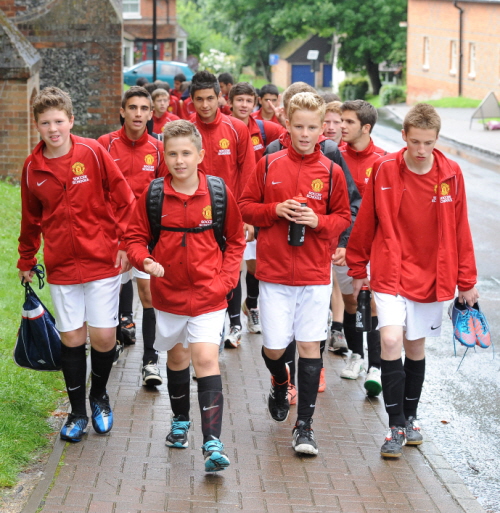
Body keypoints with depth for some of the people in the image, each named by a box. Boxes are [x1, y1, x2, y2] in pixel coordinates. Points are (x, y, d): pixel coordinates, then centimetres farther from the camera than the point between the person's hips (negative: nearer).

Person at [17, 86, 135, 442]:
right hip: (61, 267, 2)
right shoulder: (32, 168, 2)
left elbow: (124, 200, -2)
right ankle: (78, 412, 19)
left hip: (102, 261, -2)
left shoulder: (92, 152, -7)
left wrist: (125, 243, -7)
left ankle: (99, 395, 26)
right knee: (71, 337, 4)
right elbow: (31, 219, 16)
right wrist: (26, 261, 22)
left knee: (103, 336, -2)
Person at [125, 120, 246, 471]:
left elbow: (236, 240, 5)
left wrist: (226, 278, -5)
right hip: (168, 293, 3)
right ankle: (180, 421, 43)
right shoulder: (153, 195, -4)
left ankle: (213, 443, -18)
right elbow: (136, 237, 4)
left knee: (206, 359, -15)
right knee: (177, 358, 19)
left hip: (208, 296, -3)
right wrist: (145, 261, -17)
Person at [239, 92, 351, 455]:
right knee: (274, 347, 1)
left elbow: (343, 217, 7)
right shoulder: (268, 165, 1)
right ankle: (280, 385, 37)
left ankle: (305, 425, 8)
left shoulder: (331, 171, 1)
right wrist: (276, 210, -11)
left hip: (315, 275, 0)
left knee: (310, 345, 0)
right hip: (274, 273, 0)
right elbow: (246, 207, 6)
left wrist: (317, 221, -12)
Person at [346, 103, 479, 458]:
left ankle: (410, 418, 32)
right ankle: (397, 426, -6)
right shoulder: (385, 170, -8)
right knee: (391, 340, -16)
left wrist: (466, 281, 6)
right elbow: (366, 222, 2)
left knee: (416, 347, 13)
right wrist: (358, 269, 9)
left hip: (432, 276, 2)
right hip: (390, 272, -2)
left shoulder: (451, 175, -4)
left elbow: (460, 229, 3)